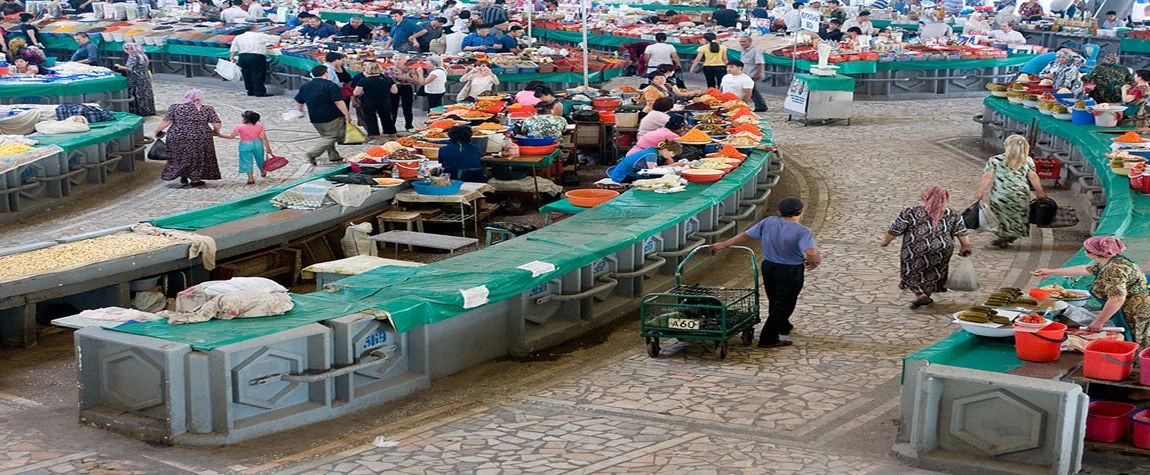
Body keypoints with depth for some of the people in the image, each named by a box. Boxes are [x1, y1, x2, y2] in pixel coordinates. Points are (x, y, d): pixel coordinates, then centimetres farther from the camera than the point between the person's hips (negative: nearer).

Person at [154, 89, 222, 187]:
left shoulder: (175, 108, 0)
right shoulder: (207, 109, 0)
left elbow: (166, 122, -2)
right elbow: (217, 124, -3)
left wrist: (156, 132, 9)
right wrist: (216, 131, 17)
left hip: (177, 138, 1)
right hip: (200, 139, -1)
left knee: (179, 157, 18)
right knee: (197, 158, 13)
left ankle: (183, 176, 16)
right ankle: (195, 180, 15)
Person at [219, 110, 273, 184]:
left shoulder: (239, 127, -9)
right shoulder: (259, 127, -3)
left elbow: (231, 136, -9)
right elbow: (264, 138, -7)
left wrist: (220, 135, 2)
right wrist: (268, 148, -3)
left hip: (245, 145, -3)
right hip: (257, 143, 3)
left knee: (247, 161, 4)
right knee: (259, 159, 23)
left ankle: (250, 178, -4)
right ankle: (263, 172, 46)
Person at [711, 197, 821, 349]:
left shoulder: (768, 222, -3)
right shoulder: (802, 232, -19)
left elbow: (745, 235, 5)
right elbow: (811, 254, -32)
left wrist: (725, 244, 16)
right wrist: (816, 261, -9)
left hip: (768, 267, 6)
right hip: (790, 271, -6)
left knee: (774, 301, 24)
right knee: (783, 304, 5)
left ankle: (783, 326, 46)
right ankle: (768, 339, 5)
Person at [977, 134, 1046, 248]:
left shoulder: (994, 160, -5)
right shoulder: (1027, 161, 0)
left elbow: (987, 177, -6)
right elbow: (1033, 177, 4)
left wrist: (981, 192, 3)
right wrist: (1040, 192, 15)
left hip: (1000, 196, -2)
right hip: (1021, 196, 2)